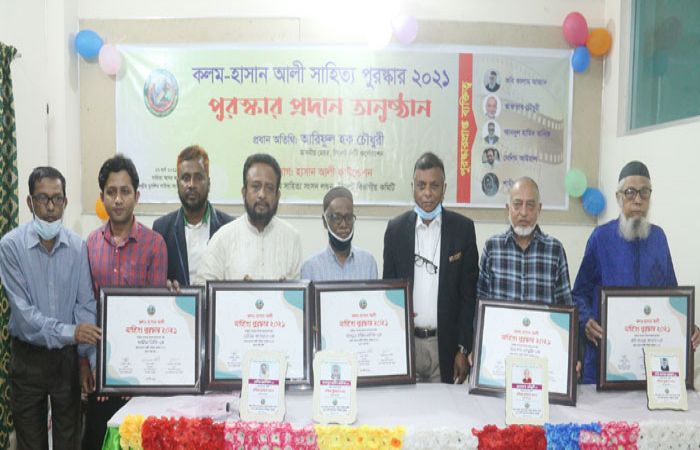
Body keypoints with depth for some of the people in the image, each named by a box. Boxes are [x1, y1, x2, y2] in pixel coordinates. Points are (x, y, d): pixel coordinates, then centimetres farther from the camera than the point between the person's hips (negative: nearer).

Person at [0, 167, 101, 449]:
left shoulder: (78, 246, -4)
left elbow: (85, 304, -3)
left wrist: (89, 359, -10)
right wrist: (69, 332, -27)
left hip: (68, 356, 2)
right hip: (28, 358, -1)